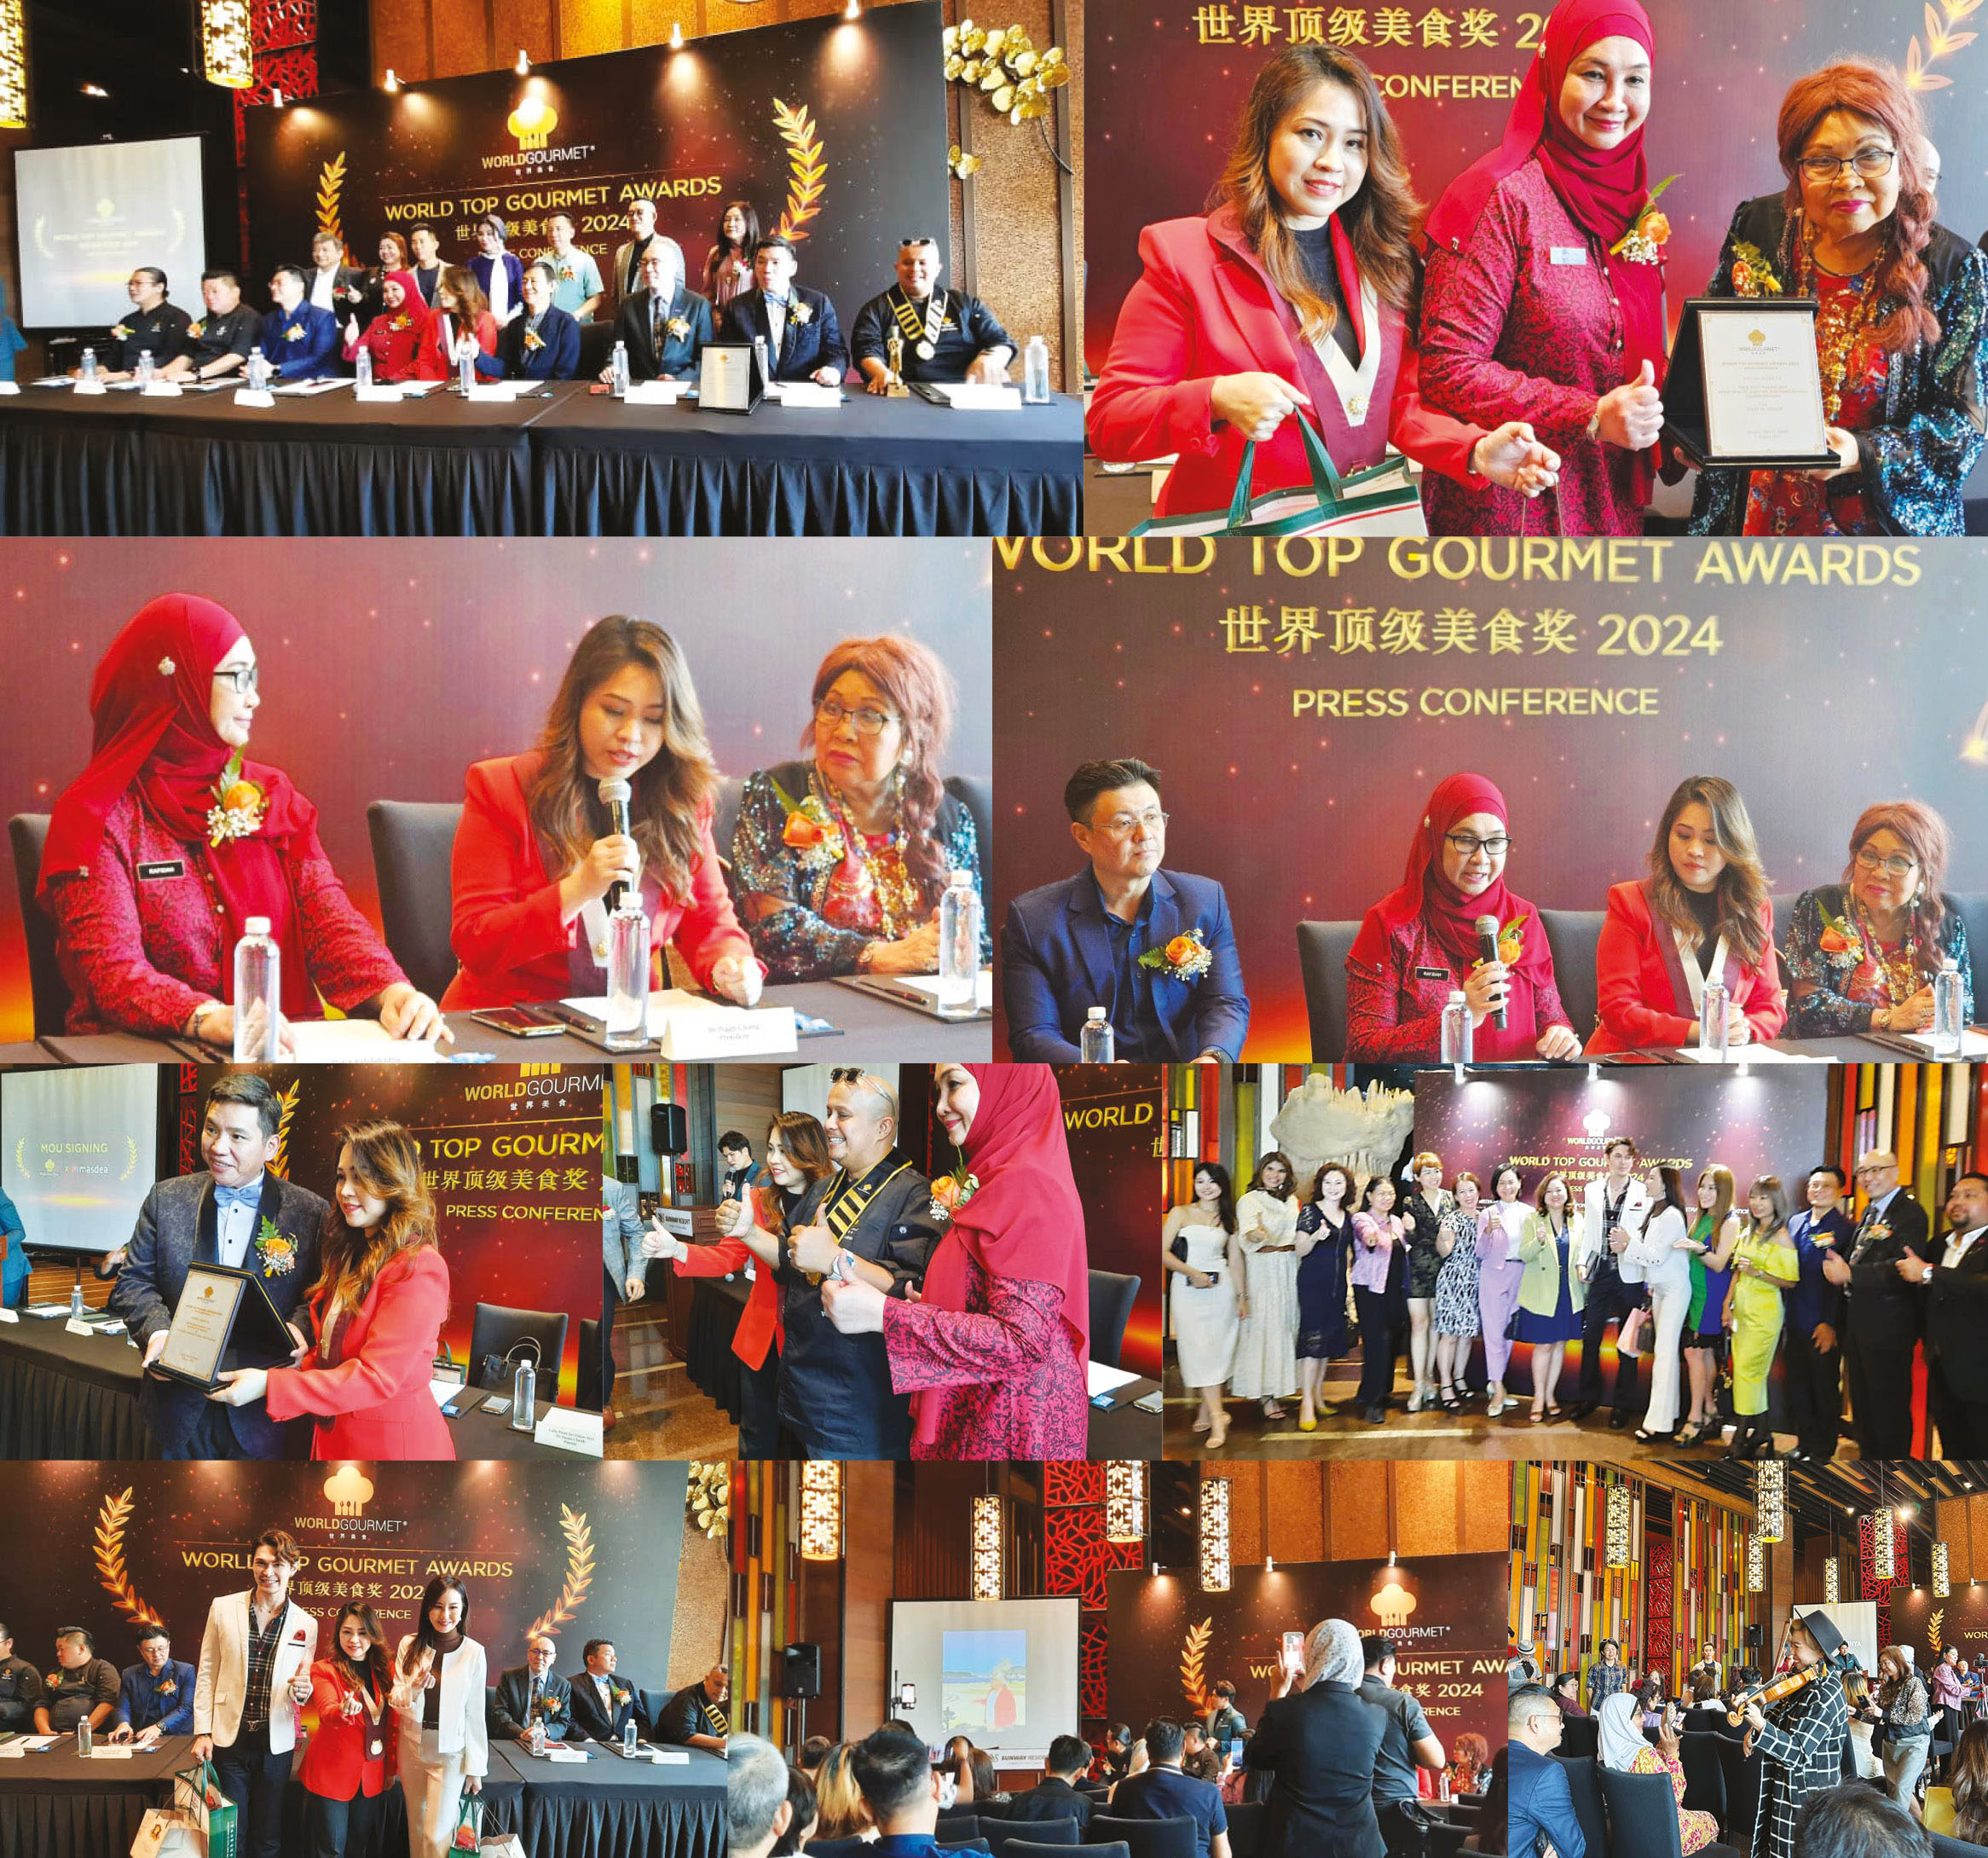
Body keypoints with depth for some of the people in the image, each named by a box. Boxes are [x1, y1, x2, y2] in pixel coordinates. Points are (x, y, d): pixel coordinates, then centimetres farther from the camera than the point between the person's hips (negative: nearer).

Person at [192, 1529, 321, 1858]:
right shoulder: (224, 1608, 0)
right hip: (228, 1740, -1)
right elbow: (207, 1674, 3)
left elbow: (304, 1688, 11)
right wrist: (203, 1732, -2)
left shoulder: (305, 1625, 2)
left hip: (276, 1745, 1)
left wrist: (301, 1691, -13)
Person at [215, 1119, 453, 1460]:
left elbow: (376, 1377, -24)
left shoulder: (418, 1269, -19)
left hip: (394, 1442, -8)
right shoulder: (350, 1256, 11)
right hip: (333, 1438, 8)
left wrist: (268, 1385, -27)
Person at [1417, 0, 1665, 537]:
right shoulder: (1503, 200, -11)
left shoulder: (1637, 208, 10)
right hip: (1514, 512, -6)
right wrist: (1590, 417, -22)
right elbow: (1446, 370, -18)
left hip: (1615, 513, 7)